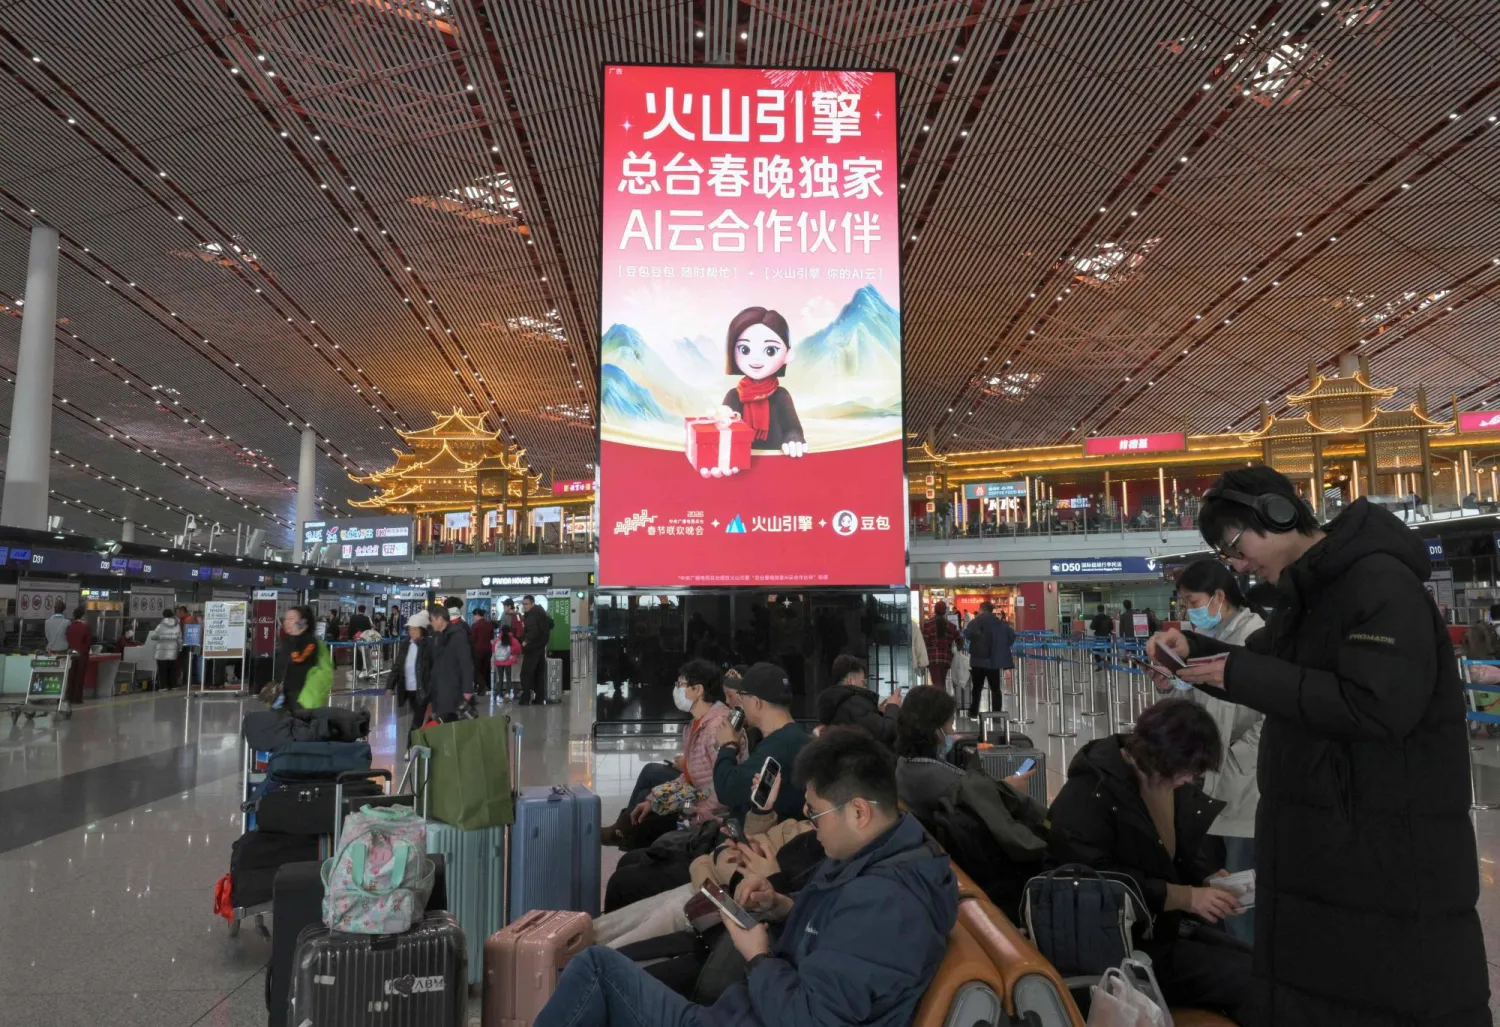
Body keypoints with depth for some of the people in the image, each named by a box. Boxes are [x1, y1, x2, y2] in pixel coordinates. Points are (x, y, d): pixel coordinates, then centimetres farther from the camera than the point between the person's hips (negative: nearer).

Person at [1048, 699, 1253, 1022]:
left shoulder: (1179, 786, 10)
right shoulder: (1088, 793, -16)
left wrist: (1212, 878, -1)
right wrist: (1186, 897, -23)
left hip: (1169, 932, 8)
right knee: (1256, 981, -19)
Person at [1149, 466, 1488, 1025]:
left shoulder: (1381, 582, -19)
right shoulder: (1305, 592, 11)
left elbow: (1377, 708, -28)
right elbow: (1275, 676, 21)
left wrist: (1240, 675, -23)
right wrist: (1195, 649, 3)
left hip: (1393, 853, -9)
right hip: (1314, 848, 9)